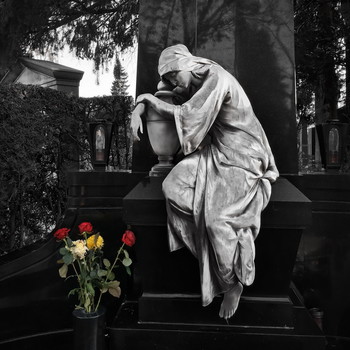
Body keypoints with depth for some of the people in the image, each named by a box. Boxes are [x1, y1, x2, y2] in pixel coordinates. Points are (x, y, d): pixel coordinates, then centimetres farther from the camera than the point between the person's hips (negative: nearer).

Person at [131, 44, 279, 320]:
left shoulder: (216, 78, -16)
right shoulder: (195, 87, 8)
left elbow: (188, 116, -22)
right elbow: (149, 96, 18)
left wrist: (154, 102, -7)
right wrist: (137, 111, -3)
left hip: (242, 159, -7)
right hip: (214, 154, 8)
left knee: (218, 219, -27)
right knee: (173, 187, -18)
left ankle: (234, 283, 1)